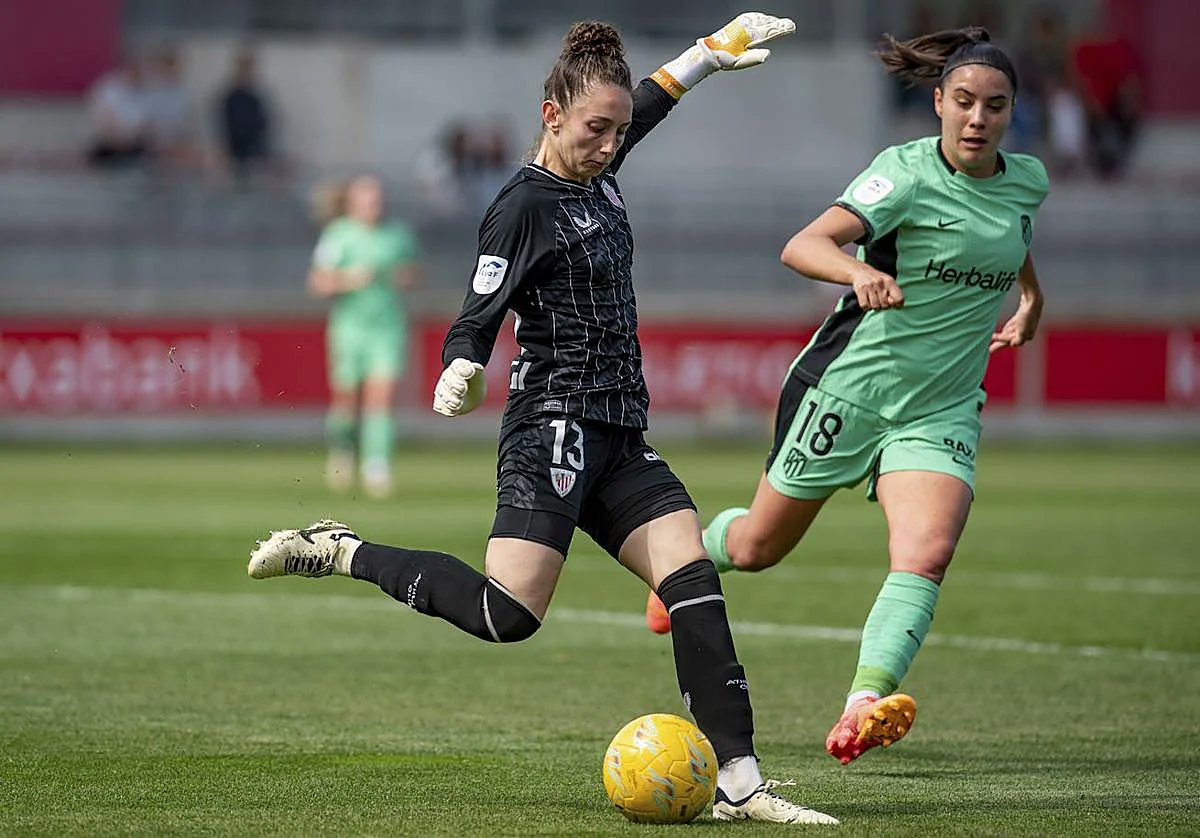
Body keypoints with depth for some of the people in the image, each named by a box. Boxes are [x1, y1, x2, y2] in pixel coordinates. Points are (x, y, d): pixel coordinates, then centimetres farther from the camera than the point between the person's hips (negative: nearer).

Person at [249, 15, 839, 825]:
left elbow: (649, 100, 35)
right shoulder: (524, 205, -10)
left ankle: (738, 781, -9)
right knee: (507, 615, -19)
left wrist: (714, 50, 44)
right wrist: (460, 376, -35)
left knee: (695, 579, -7)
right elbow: (478, 320, -15)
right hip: (555, 430, -8)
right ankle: (340, 552, -2)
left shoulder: (597, 177, 14)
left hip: (617, 439, 8)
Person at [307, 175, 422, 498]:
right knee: (346, 398, 5)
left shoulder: (399, 235, 6)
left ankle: (376, 470, -13)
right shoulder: (338, 236, -4)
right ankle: (341, 448, 36)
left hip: (388, 328, 2)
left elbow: (413, 267, 22)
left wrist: (408, 275, 0)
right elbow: (318, 283, -6)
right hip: (350, 324, -2)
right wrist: (346, 280, -23)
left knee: (381, 399, -11)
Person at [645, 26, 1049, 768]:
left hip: (942, 408, 4)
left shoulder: (1028, 181, 1)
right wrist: (859, 272, -52)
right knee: (759, 547, 13)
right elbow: (803, 246, -34)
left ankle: (865, 705, -34)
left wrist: (1031, 298, 32)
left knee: (928, 553, -23)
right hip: (850, 387, -4)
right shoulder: (907, 173, -19)